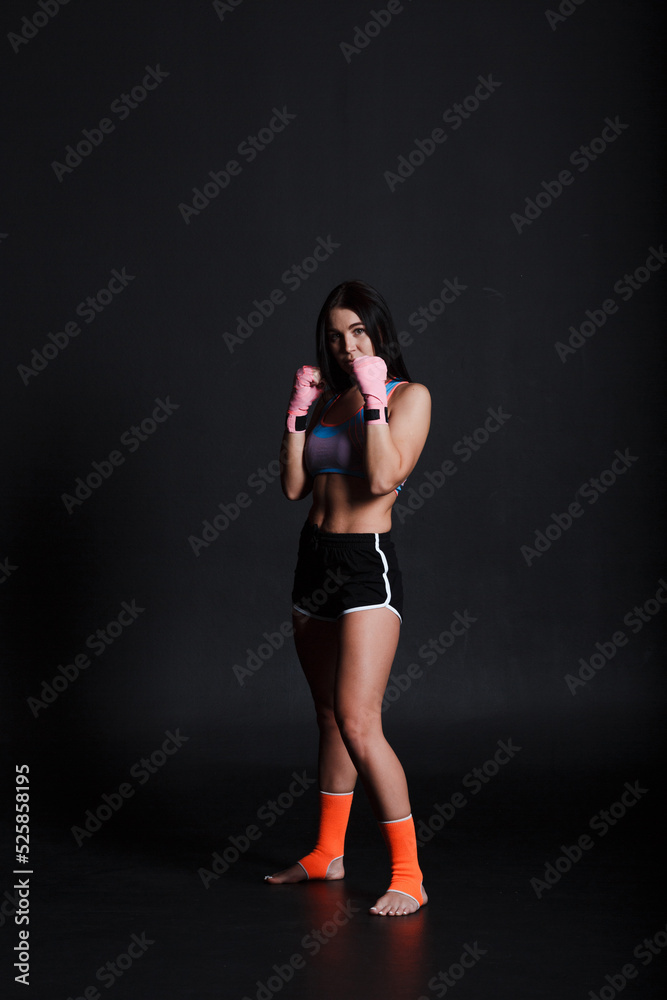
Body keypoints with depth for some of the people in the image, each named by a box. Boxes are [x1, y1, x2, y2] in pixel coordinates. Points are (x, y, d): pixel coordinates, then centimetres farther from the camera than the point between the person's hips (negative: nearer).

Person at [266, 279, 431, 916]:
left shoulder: (409, 395, -4)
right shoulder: (329, 398, 14)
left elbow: (384, 477, -19)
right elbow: (293, 486, 7)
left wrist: (373, 397, -16)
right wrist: (297, 411, 1)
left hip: (367, 565, -7)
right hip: (314, 560, 7)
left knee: (359, 725, -15)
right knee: (329, 717, 15)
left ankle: (407, 876, -6)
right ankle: (327, 854, 28)